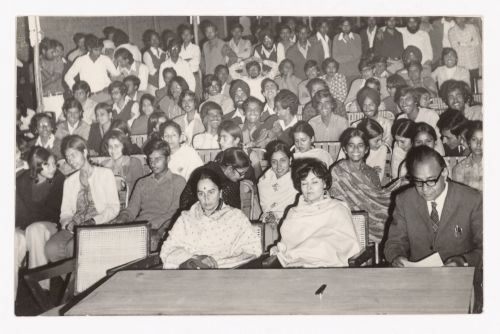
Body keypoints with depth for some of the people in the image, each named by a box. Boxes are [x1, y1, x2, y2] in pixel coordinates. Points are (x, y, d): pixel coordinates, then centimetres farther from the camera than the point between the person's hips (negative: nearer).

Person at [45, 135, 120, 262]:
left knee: (73, 246, -32)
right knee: (51, 248, -26)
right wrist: (67, 223, -9)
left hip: (99, 226, -4)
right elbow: (65, 212, 15)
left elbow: (114, 207, 0)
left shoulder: (105, 173, 9)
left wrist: (93, 221, -15)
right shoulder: (69, 181, 23)